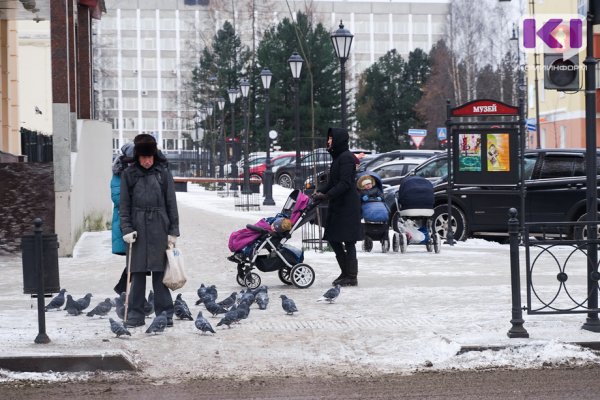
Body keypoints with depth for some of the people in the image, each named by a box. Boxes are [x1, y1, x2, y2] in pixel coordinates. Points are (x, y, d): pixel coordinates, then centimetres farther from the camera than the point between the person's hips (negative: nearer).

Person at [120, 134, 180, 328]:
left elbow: (171, 203, 5)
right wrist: (126, 229, -5)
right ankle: (135, 314, 7)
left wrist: (173, 231, 1)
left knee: (160, 273, 2)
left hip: (160, 229, 0)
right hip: (137, 229, 0)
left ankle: (165, 314, 8)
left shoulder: (163, 173, 4)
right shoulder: (128, 175, 5)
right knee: (137, 273, 2)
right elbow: (124, 205, 6)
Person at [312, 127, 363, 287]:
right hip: (337, 206, 10)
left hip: (348, 206, -10)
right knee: (333, 239, 11)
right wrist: (320, 192, 5)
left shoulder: (347, 158, -13)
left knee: (348, 241, -6)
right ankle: (346, 272, 19)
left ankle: (351, 276, -2)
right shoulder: (338, 157, 17)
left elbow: (345, 183, -21)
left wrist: (327, 195, -25)